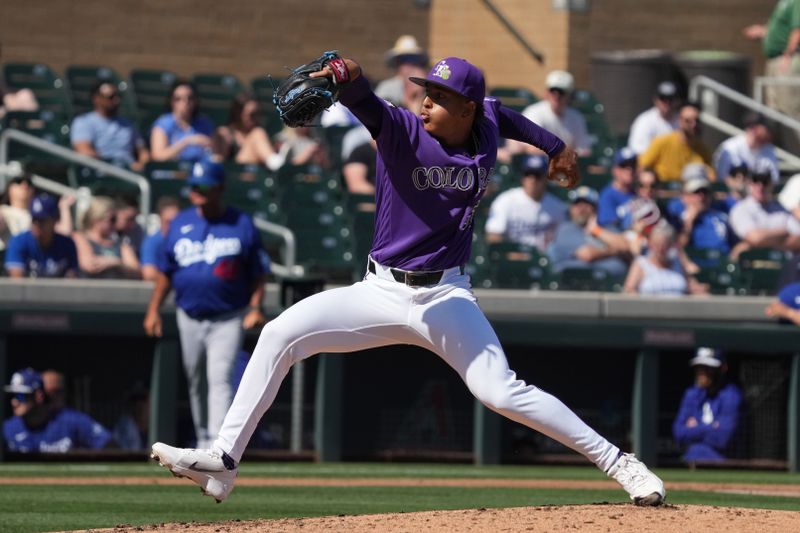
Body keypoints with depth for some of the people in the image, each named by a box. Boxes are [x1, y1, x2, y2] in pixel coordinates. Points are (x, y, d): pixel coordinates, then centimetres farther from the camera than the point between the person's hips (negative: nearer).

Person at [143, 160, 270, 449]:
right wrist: (154, 309, 5)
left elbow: (258, 273, -1)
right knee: (195, 382, 13)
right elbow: (165, 270, 10)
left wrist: (255, 308, -13)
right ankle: (203, 439, 27)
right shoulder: (180, 223, 6)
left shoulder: (241, 224, -3)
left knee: (219, 379, -15)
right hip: (189, 317, 4)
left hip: (228, 319, -4)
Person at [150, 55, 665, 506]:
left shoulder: (487, 126, -2)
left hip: (446, 297, 0)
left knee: (502, 392, -15)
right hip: (382, 292, 0)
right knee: (280, 334, -15)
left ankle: (616, 461, -5)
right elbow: (366, 104, -33)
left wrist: (554, 145, 31)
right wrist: (350, 78, -55)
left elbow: (504, 113, 23)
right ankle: (224, 460, -12)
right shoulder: (403, 131, -11)